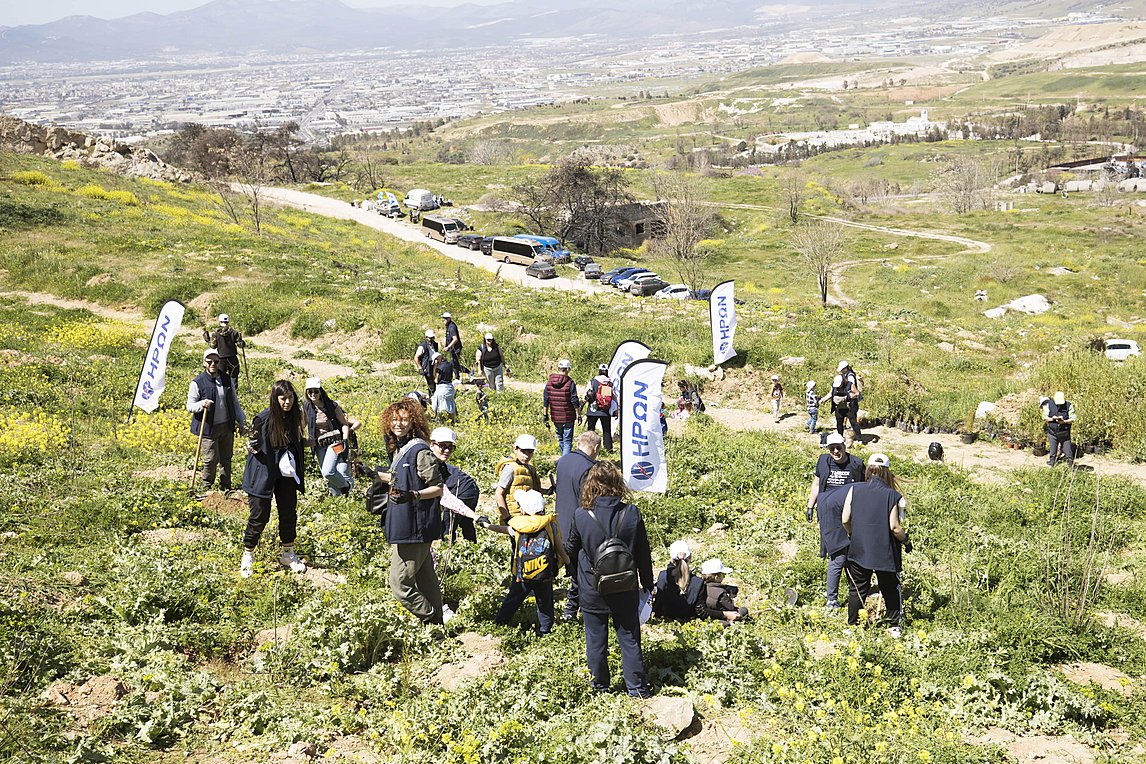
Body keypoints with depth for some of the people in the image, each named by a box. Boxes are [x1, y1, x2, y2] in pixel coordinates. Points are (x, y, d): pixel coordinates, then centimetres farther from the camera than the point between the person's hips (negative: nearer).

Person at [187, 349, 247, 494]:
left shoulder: (227, 379, 5)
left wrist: (242, 422, 13)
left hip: (227, 426, 4)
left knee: (226, 458, 12)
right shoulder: (197, 383, -9)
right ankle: (206, 488, 15)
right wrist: (201, 404, -28)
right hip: (209, 428, -4)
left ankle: (225, 488, 26)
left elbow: (235, 402, 14)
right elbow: (189, 406, -6)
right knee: (211, 460, -5)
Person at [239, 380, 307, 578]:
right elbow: (253, 444, -3)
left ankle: (288, 554, 27)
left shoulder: (294, 416, 1)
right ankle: (247, 558, 15)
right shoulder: (264, 418, -15)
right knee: (259, 515, 0)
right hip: (264, 472, -5)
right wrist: (252, 447, -25)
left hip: (287, 473, 5)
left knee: (289, 513, 11)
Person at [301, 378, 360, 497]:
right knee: (326, 475, 3)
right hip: (319, 445, 4)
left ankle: (346, 485, 5)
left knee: (327, 471, -20)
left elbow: (344, 424, 1)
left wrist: (345, 440, -9)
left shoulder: (332, 406, -6)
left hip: (334, 442, -4)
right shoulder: (306, 407, -1)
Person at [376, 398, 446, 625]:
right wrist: (375, 474, 32)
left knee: (400, 583, -7)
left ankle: (432, 622, 5)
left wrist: (412, 495, -29)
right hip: (405, 526, 10)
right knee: (425, 580, 16)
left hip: (414, 527, -10)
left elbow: (438, 488, -16)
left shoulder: (420, 451, -17)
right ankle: (437, 624, 26)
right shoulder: (398, 449, 12)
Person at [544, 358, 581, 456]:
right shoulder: (570, 383, -12)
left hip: (555, 417, 4)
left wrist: (546, 415, 13)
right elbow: (575, 401, -11)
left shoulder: (549, 383, 2)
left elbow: (545, 400, 6)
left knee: (560, 440, 21)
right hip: (568, 417, -4)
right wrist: (579, 414, -1)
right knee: (567, 441, 0)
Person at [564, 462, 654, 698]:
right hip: (625, 590, 1)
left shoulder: (581, 516, -16)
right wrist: (648, 585, 10)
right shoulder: (632, 514, -13)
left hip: (592, 591, -1)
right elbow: (643, 554, -4)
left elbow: (570, 550, 1)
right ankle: (637, 688, 22)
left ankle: (601, 687, 28)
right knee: (629, 639, 14)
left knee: (596, 640, 15)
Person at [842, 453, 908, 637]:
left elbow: (845, 520, -3)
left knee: (857, 590, 14)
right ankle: (895, 626, 20)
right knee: (890, 590, 16)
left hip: (859, 550, 1)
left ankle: (852, 626, 19)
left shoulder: (854, 489, -5)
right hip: (885, 552, -1)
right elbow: (894, 527, -12)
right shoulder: (893, 496, -10)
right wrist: (906, 541, 6)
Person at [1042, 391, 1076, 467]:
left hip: (1065, 434, -1)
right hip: (1052, 433, 1)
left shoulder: (1069, 406, -7)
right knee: (1052, 453, 13)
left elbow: (1073, 419, -8)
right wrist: (1051, 419, -20)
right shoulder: (1049, 405, -3)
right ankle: (1051, 467, 27)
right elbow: (1044, 417, -1)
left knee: (1068, 453, 3)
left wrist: (1064, 421, -25)